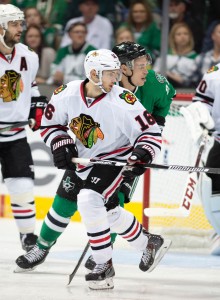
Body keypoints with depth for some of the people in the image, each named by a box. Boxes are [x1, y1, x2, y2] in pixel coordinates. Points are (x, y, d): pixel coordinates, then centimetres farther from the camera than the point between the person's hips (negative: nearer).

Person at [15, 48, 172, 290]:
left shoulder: (122, 101, -24)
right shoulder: (66, 94, -15)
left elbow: (150, 131, -16)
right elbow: (49, 123, 2)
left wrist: (142, 155, -30)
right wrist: (61, 144, -13)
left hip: (116, 158, -6)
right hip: (83, 159, 6)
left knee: (89, 201, -25)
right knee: (109, 211, 18)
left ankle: (104, 265, -16)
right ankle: (149, 244, 42)